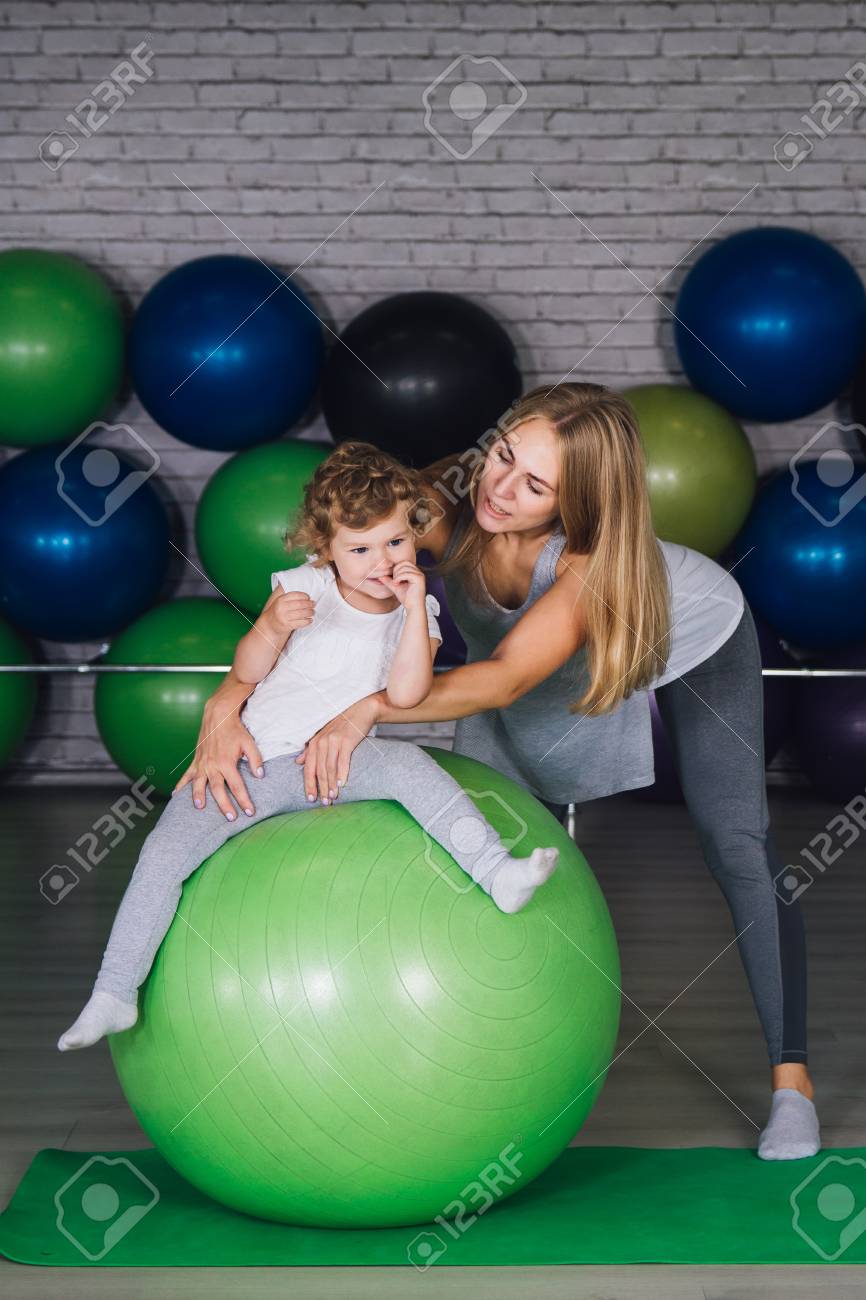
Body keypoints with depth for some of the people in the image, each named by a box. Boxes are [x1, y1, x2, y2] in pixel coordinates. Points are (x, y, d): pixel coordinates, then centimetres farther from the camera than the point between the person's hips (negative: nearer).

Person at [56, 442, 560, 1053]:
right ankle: (114, 995, -5)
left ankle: (497, 872, -32)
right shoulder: (301, 588, -1)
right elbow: (246, 674, -2)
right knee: (166, 849, -13)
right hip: (256, 761, 0)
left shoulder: (417, 610, 1)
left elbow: (405, 693, -16)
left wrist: (415, 606, -20)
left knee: (408, 764, -31)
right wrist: (271, 628, -22)